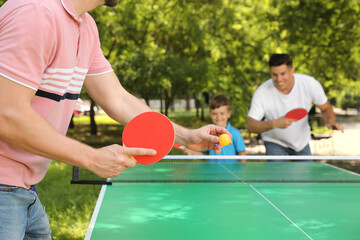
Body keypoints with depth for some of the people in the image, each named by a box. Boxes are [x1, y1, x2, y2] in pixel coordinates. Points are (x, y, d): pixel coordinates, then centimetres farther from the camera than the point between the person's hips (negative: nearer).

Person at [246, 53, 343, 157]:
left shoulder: (310, 83, -22)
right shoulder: (261, 93, -27)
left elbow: (326, 109, -6)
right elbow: (250, 126, -29)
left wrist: (331, 121, -28)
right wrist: (275, 123, -45)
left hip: (302, 141, 3)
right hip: (275, 143, -3)